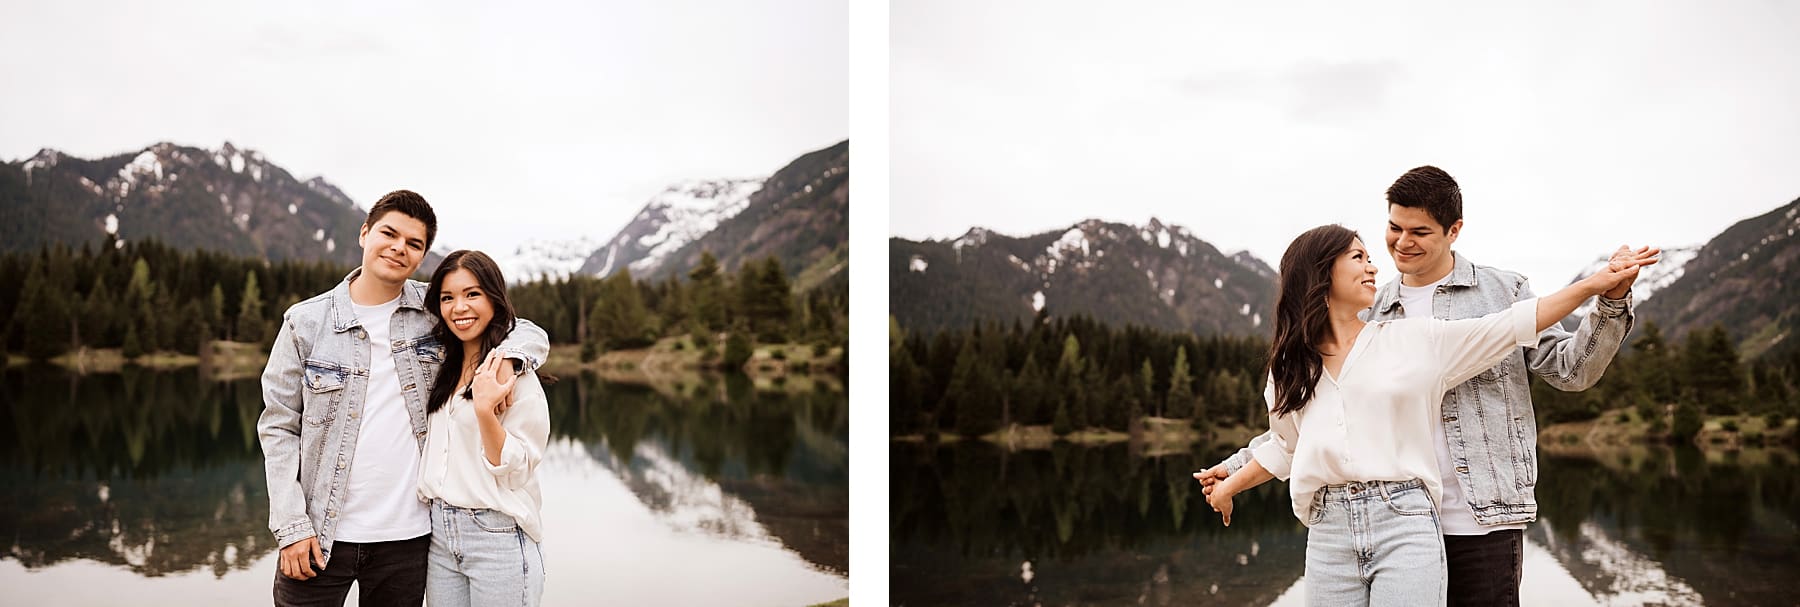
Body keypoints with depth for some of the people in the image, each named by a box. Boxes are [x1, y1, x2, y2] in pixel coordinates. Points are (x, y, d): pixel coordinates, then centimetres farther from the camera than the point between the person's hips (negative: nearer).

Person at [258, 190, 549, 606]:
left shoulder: (435, 310, 2)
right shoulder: (307, 322, -1)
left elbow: (531, 334, 7)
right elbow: (278, 427, 1)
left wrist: (507, 359, -17)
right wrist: (291, 526, -7)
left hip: (406, 537, 1)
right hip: (318, 537, -1)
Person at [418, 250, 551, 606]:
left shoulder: (516, 374, -9)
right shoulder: (443, 370, 11)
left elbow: (516, 470, -16)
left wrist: (485, 409, -25)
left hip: (497, 538, -6)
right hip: (439, 535, 6)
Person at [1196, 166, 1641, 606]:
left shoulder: (1503, 292, 5)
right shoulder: (1375, 315, 13)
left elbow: (1569, 370, 2)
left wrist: (1612, 303, -14)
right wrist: (1240, 464, 11)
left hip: (1483, 520, -3)